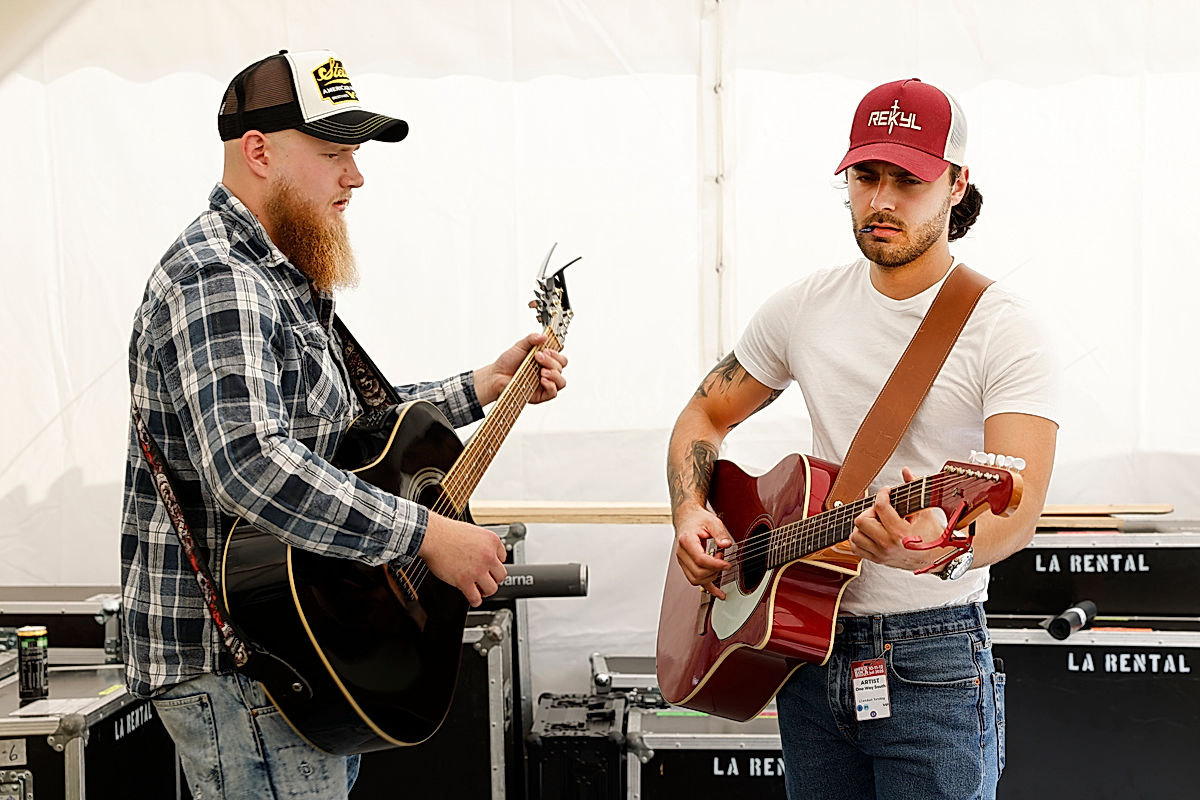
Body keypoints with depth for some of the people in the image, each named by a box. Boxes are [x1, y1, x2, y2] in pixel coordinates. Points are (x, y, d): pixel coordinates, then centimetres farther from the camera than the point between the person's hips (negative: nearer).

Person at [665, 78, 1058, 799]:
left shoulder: (1003, 329, -11)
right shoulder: (805, 307, 5)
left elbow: (1021, 508, -23)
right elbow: (705, 416, 17)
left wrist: (944, 551, -44)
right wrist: (690, 515, -1)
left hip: (933, 661, -4)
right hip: (807, 643, 5)